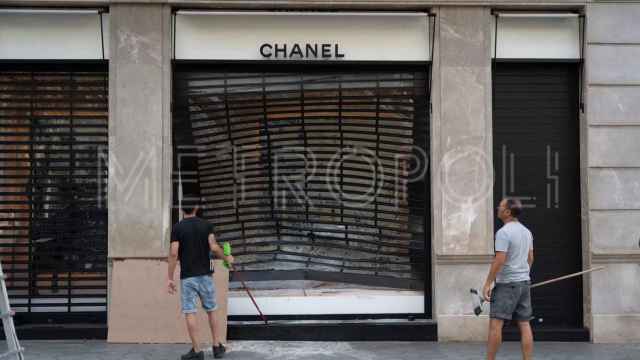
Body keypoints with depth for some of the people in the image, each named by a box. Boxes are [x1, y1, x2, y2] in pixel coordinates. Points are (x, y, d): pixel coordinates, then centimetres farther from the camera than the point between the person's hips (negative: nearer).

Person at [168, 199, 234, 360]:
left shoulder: (177, 228, -4)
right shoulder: (206, 225, 1)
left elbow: (173, 253, -12)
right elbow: (214, 248, -10)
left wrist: (170, 278, -8)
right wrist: (226, 258, 9)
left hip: (187, 276, -2)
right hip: (205, 274, 3)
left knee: (189, 313, 0)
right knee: (211, 310, 15)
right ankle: (216, 346, 18)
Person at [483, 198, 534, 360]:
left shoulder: (503, 232, -14)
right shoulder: (526, 231, 12)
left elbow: (499, 260, -19)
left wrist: (488, 283, -16)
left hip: (507, 284, -8)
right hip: (524, 282, 8)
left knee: (495, 323, -6)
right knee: (524, 324, 6)